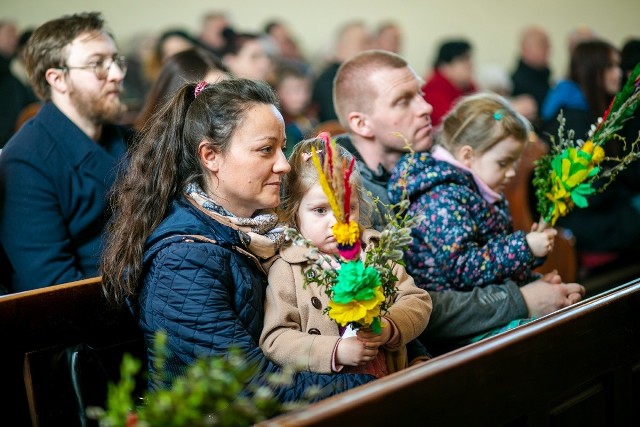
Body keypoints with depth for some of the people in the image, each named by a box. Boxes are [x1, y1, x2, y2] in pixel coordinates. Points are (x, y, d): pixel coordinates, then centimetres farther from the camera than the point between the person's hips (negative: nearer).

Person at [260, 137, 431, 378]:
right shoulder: (286, 270, 1)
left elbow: (418, 302, 10)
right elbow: (274, 341, -6)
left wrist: (390, 327, -11)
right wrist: (336, 351, -18)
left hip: (391, 376, 4)